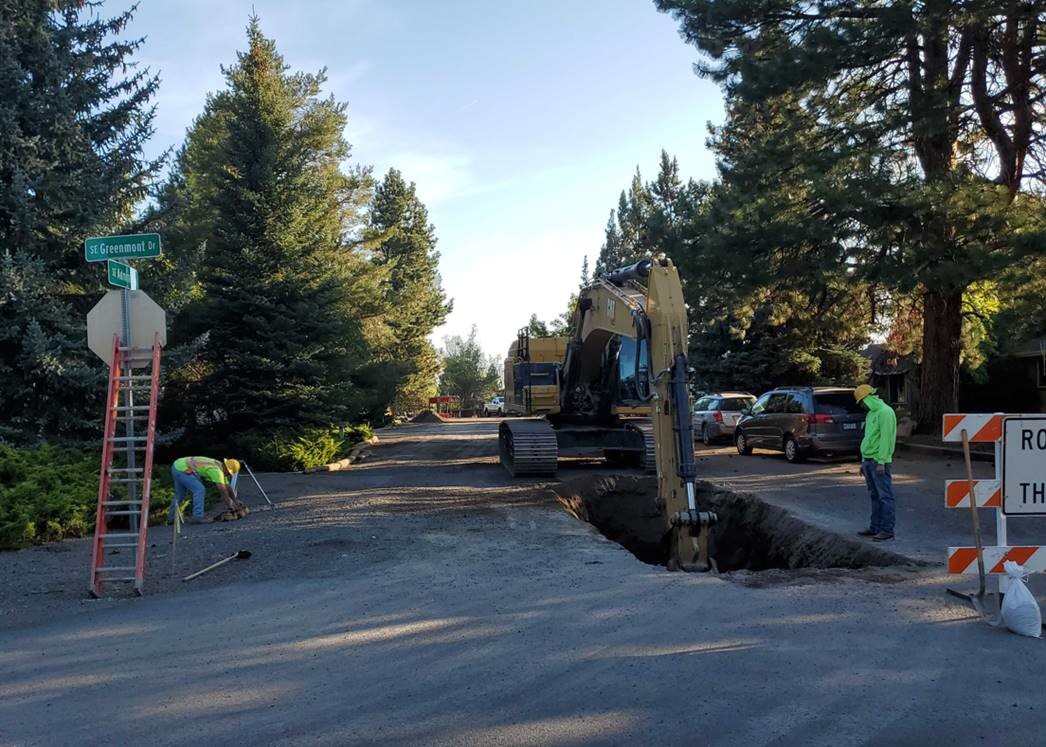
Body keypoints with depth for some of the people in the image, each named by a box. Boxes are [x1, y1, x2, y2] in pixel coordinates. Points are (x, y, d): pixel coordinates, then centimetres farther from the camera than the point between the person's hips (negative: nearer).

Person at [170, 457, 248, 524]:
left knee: (179, 494, 21)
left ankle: (172, 518, 31)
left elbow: (228, 488, 15)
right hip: (181, 469, -11)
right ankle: (197, 517, -17)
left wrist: (236, 502, 17)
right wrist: (231, 507, -17)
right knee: (200, 489, -16)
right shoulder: (217, 470, -20)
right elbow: (223, 491, -21)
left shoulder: (220, 469, 10)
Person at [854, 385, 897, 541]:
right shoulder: (870, 414, 19)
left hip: (878, 462, -10)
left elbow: (886, 438, -18)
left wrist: (881, 461, -21)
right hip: (868, 460, 10)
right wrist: (864, 461, 21)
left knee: (885, 496, -5)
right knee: (874, 496, 13)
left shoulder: (885, 412, -11)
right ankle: (875, 527, 18)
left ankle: (887, 530, -3)